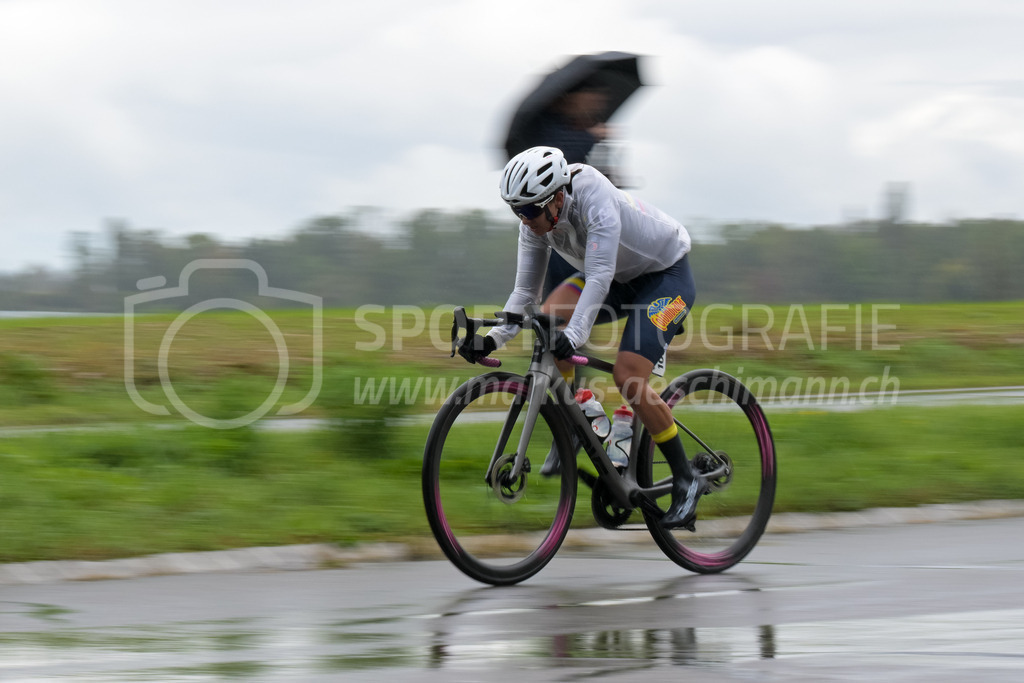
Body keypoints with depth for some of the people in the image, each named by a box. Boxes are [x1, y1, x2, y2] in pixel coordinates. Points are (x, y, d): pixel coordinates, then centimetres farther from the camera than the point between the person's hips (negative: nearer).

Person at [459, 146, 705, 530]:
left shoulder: (595, 200, -35)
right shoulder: (537, 221, -13)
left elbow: (600, 277, -42)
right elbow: (525, 291, -9)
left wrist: (574, 335, -54)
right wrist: (493, 339, -24)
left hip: (667, 273, -7)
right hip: (622, 277, 7)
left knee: (627, 379, -21)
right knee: (548, 318, -20)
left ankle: (687, 479, -7)